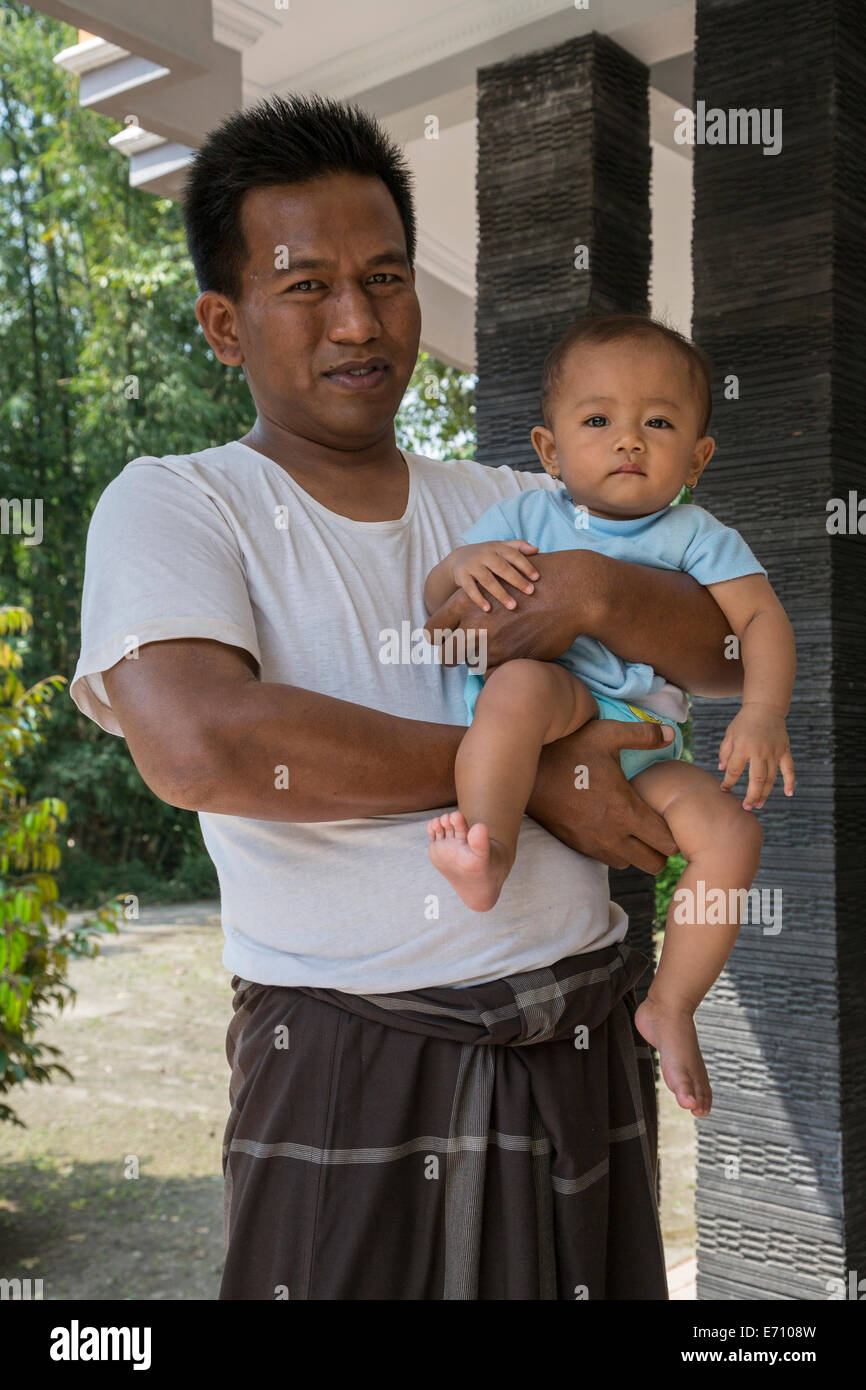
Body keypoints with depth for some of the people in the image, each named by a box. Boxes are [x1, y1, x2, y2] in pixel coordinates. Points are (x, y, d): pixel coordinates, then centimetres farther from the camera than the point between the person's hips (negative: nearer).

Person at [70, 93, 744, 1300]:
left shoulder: (514, 507, 12)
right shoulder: (171, 505, -2)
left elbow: (739, 659, 9)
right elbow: (197, 744, -22)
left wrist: (600, 590, -13)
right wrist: (525, 765, -16)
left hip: (585, 1049, 5)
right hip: (350, 1063, -4)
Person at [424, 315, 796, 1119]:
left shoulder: (696, 536, 12)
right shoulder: (522, 520, 10)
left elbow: (760, 617, 0)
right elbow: (432, 608, 7)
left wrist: (762, 714, -20)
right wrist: (465, 563, -18)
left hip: (643, 744, 3)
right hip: (552, 703, -2)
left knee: (731, 834, -15)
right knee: (520, 685, -36)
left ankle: (670, 1007, 1)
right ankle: (488, 852, -43)